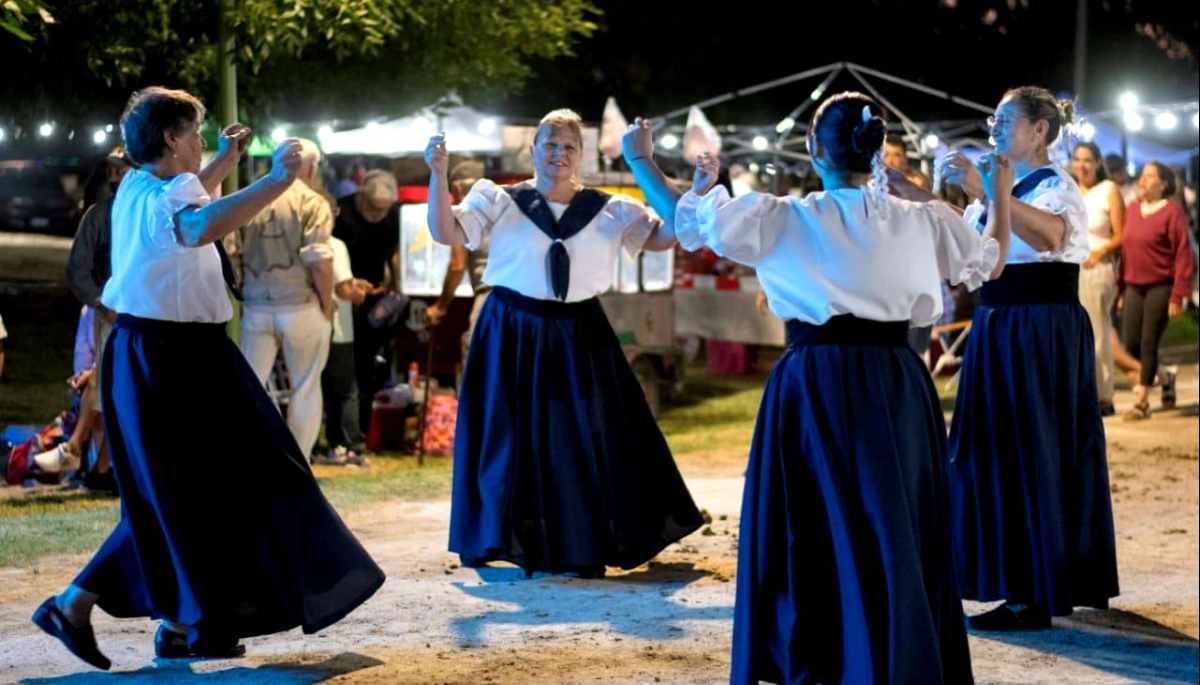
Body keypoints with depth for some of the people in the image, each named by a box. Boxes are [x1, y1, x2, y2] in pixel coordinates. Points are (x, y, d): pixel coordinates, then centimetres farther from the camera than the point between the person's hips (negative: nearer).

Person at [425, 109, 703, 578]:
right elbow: (447, 233, -9)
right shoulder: (501, 202, -1)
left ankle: (586, 548, 19)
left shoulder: (609, 210, 4)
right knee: (515, 439, 3)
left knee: (589, 441, 5)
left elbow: (662, 237, 2)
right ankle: (515, 547, 16)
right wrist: (438, 176, -22)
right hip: (513, 336, -2)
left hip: (580, 337, 2)